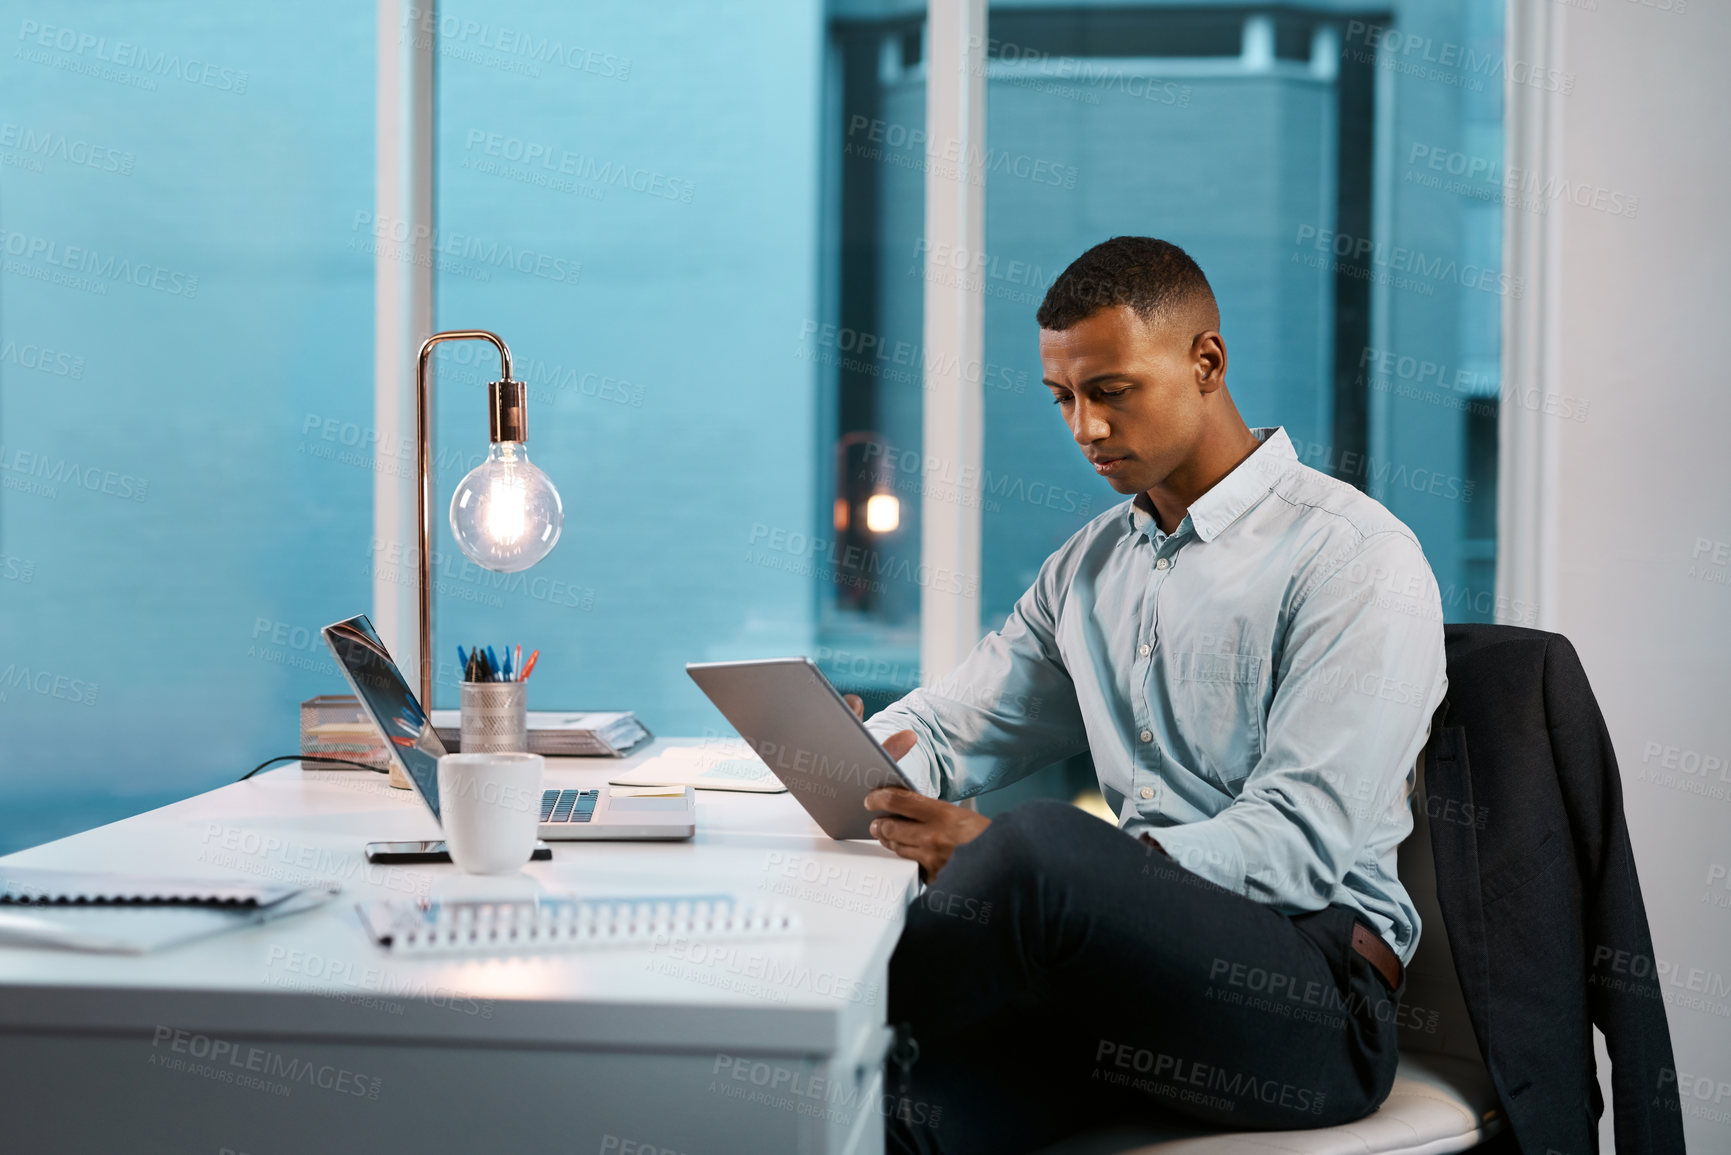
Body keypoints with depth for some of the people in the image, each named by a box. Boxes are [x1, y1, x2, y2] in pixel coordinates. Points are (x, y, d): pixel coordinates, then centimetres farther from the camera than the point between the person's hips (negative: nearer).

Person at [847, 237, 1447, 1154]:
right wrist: (868, 759, -3)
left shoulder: (1357, 557, -5)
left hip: (1311, 993, -5)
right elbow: (947, 729, 24)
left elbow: (1302, 844, -15)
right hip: (1139, 959, 5)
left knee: (1040, 842, -33)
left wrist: (1018, 860, -25)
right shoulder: (1090, 565, 19)